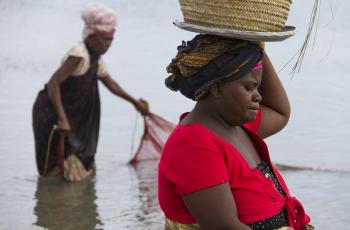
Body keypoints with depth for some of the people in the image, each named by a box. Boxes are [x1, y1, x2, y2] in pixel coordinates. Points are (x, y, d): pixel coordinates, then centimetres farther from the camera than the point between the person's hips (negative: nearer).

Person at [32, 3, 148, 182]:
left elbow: (110, 83, 25)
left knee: (84, 166, 17)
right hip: (50, 114, -9)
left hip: (71, 114, 9)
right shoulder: (79, 54, -22)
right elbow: (53, 83, -30)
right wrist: (62, 119, -37)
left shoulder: (96, 60, 7)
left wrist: (135, 102, 32)